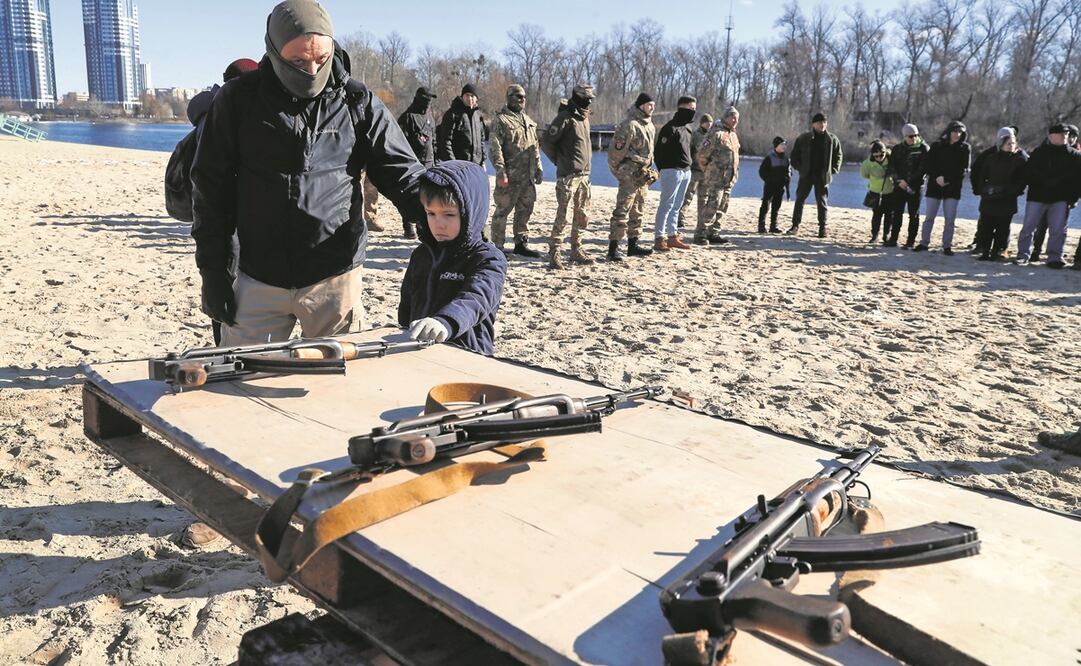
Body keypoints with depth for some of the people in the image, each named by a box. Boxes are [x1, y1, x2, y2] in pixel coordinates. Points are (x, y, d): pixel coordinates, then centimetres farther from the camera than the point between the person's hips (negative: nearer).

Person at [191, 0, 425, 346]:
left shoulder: (358, 103, -1)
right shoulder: (238, 100, -2)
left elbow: (403, 174, 0)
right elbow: (212, 187, 3)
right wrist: (212, 271, 1)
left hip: (335, 279, 0)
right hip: (259, 281, 1)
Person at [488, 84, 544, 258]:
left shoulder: (529, 121, 19)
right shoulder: (500, 120, -6)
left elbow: (535, 147, 25)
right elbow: (495, 148, -13)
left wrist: (539, 168, 19)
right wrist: (500, 172, -20)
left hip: (528, 177, 8)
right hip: (510, 177, -8)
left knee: (525, 210, 12)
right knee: (502, 210, -3)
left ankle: (521, 244, 23)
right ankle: (497, 246, 5)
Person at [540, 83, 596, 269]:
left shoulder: (585, 118, 15)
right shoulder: (565, 118, -11)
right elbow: (546, 142, -12)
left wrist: (586, 163, 15)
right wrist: (560, 161, -3)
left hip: (584, 175, 8)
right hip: (568, 175, -8)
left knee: (582, 215, 12)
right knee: (562, 216, -8)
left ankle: (576, 250, 22)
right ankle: (554, 254, -5)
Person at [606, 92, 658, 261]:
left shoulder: (650, 125, 15)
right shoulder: (630, 125, -15)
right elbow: (616, 149, -17)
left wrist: (648, 168, 16)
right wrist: (616, 169, -9)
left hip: (643, 174, 10)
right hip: (630, 174, -9)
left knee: (637, 212, 15)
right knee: (622, 211, -11)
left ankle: (633, 245, 24)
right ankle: (613, 248, -10)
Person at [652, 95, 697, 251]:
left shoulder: (687, 127, 17)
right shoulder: (671, 127, -10)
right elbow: (658, 150, -13)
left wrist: (688, 166, 15)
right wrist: (663, 170, -12)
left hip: (685, 172, 8)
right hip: (672, 171, -8)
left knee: (676, 206, 11)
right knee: (666, 205, -8)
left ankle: (672, 236, 17)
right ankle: (659, 238, -6)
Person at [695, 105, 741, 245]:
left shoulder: (734, 136, 17)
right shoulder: (717, 134, -11)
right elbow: (701, 155, -14)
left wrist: (734, 175, 19)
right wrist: (707, 170, -3)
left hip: (729, 180, 9)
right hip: (715, 180, -9)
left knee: (721, 208, 11)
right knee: (710, 207, -11)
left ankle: (713, 234, 19)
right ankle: (700, 234, -6)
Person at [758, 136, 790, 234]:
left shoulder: (785, 158, 8)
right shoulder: (769, 157, -8)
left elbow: (789, 170, 17)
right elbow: (762, 171, -7)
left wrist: (788, 178, -2)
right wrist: (769, 180, -14)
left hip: (780, 186, 6)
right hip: (770, 186, -6)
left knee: (776, 206, 9)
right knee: (765, 206, -5)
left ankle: (773, 226, 15)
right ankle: (761, 226, -3)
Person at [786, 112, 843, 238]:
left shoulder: (832, 139, 2)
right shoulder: (803, 138, -1)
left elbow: (838, 155, 12)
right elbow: (795, 154, 8)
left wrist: (833, 170, 2)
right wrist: (798, 167, -1)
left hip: (823, 176, 0)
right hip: (806, 175, 0)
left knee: (822, 202, 4)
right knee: (800, 199, 2)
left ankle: (822, 228, 9)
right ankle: (795, 225, 9)